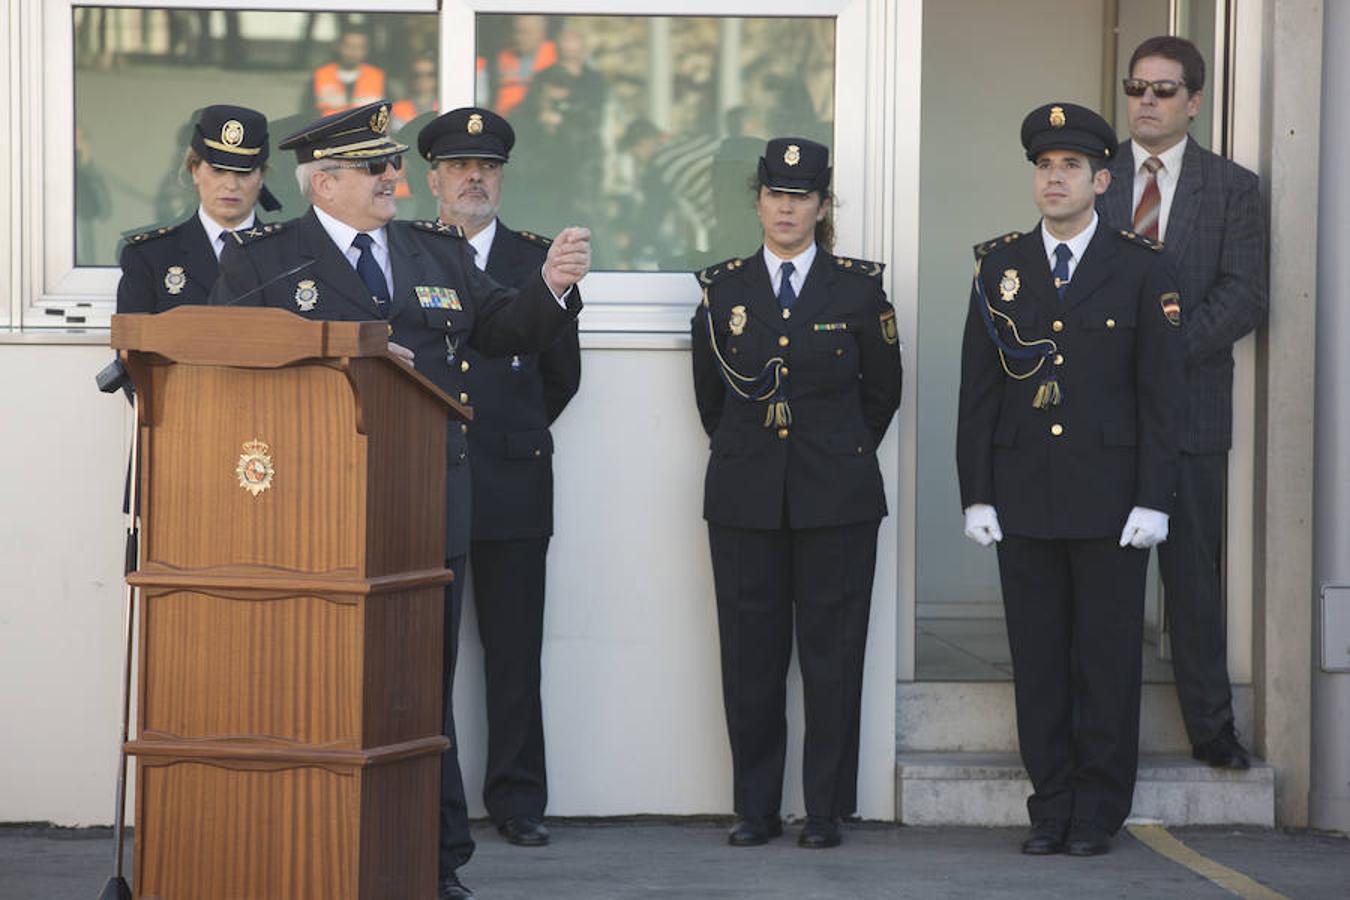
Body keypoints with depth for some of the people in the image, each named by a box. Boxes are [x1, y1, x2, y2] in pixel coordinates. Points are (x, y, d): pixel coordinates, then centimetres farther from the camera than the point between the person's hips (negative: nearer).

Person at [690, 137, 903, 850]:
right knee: (750, 653, 3)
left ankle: (827, 810, 8)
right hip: (745, 497, 2)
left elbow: (883, 391, 11)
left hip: (835, 497, -1)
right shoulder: (724, 286, 6)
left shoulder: (858, 288, 2)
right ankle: (755, 808, 12)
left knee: (832, 653, 0)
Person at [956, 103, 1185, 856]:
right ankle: (1052, 807, 13)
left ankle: (1099, 813, 11)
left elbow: (1161, 395, -2)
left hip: (1110, 499, -2)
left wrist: (1153, 501, -9)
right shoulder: (999, 266, 7)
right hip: (1024, 496, 2)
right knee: (1038, 657, 5)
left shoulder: (1143, 270, 0)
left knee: (1109, 657, 2)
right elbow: (978, 392, 7)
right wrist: (976, 495, 1)